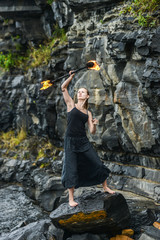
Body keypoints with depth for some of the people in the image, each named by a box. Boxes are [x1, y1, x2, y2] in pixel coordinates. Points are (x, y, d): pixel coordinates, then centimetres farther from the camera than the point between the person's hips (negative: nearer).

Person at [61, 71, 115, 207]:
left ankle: (105, 187, 29)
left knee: (97, 164, 6)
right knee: (72, 170, -4)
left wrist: (94, 124, -12)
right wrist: (71, 77, -10)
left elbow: (92, 132, 7)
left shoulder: (88, 113, 11)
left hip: (84, 141, 4)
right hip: (71, 141, -3)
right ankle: (71, 199, 6)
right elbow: (64, 88, -2)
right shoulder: (71, 105, 4)